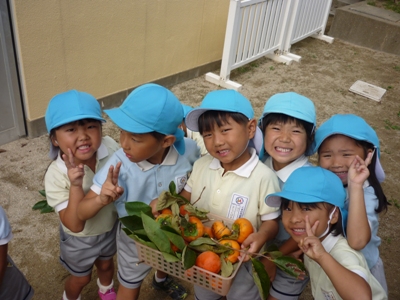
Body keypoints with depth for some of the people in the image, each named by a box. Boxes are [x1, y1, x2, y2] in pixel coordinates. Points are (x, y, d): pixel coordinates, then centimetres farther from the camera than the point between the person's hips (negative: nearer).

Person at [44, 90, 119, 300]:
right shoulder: (56, 176, -34)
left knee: (106, 264, 32)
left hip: (110, 227, 3)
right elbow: (75, 225, -35)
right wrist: (76, 185, -47)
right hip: (80, 239, -3)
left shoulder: (110, 147, -27)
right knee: (81, 278, 25)